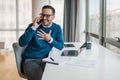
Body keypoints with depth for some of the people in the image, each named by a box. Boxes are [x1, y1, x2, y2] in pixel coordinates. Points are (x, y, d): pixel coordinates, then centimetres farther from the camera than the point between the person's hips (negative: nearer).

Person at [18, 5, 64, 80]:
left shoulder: (57, 28, 4)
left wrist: (50, 39, -13)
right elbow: (21, 43, -15)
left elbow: (61, 46, 2)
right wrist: (33, 28, -22)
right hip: (31, 60, -3)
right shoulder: (33, 26, -4)